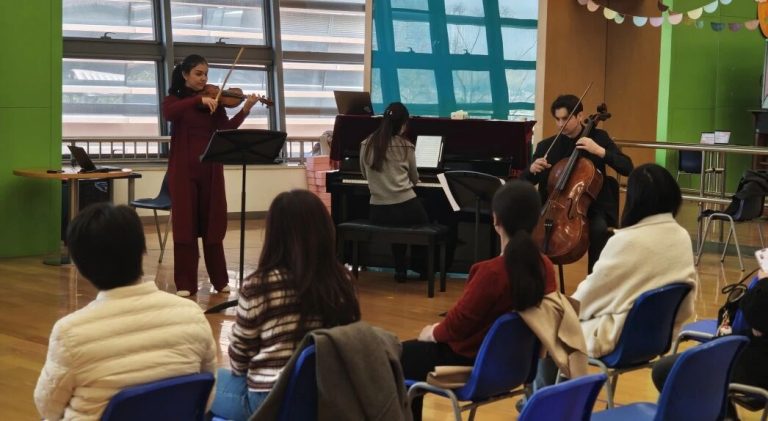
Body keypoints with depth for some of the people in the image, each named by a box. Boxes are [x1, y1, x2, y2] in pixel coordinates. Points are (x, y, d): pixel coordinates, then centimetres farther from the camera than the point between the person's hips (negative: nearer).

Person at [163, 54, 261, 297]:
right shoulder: (174, 99, 4)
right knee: (185, 223, -2)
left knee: (212, 222, 5)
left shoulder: (214, 101, 9)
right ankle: (185, 283, 2)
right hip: (183, 169, -2)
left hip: (210, 168, 2)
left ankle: (220, 279, 12)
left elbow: (226, 130, -4)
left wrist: (245, 110, -18)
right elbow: (169, 114, -20)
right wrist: (198, 100, -27)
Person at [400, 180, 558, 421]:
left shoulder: (491, 272, -29)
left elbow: (458, 323, -19)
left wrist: (433, 333, 5)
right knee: (415, 351, 27)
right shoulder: (545, 267, -8)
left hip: (474, 364, -7)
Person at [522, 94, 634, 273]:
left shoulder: (598, 137, 1)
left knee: (599, 229, -34)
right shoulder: (547, 145, 6)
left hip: (592, 207, -2)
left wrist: (600, 151, -21)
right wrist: (532, 170, -13)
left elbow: (627, 168, -9)